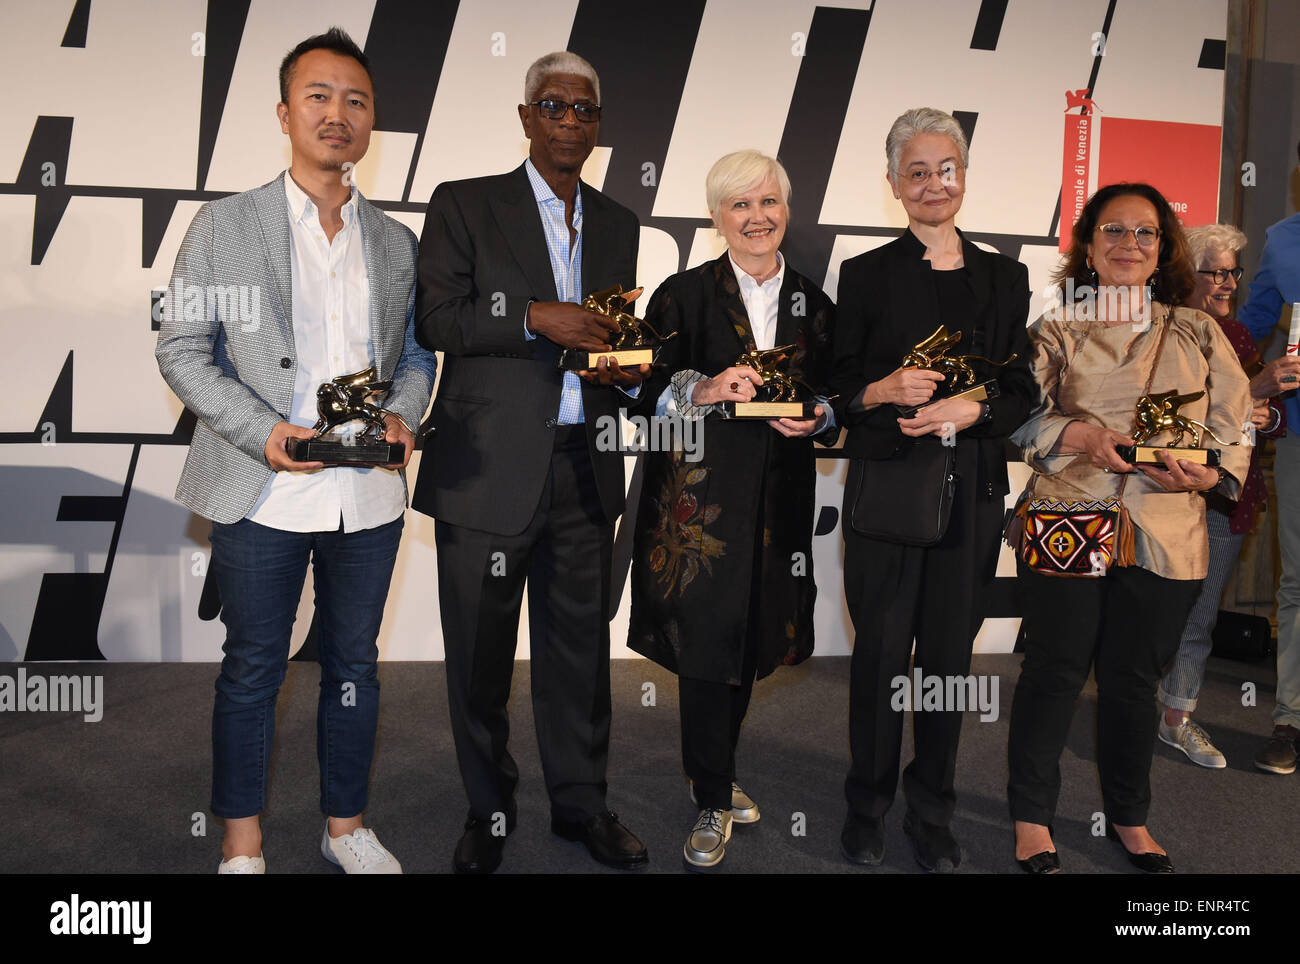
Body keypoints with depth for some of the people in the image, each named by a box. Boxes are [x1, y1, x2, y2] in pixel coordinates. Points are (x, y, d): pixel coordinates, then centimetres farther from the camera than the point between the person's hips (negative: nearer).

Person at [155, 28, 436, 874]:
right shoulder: (225, 225, 2)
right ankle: (243, 845, 24)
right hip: (265, 494, -3)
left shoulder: (397, 242, 12)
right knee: (253, 668, 8)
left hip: (370, 494, 3)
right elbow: (182, 348, 0)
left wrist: (403, 414, -6)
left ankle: (347, 826, 30)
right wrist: (262, 432, -14)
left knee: (354, 664, 13)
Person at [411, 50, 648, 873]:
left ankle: (582, 803, 28)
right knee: (481, 651, 7)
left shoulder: (618, 224, 15)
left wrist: (629, 370, 0)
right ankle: (489, 812, 26)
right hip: (489, 467, -3)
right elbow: (433, 319, -8)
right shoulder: (465, 205, 1)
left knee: (580, 642, 11)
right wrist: (535, 318, -19)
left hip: (584, 467, 4)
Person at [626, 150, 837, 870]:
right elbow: (645, 389, -5)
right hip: (700, 494, -3)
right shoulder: (683, 295, 0)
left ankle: (713, 774, 33)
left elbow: (836, 400, 15)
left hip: (779, 501, 4)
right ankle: (713, 802, 15)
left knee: (753, 642, 11)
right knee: (707, 645, -2)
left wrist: (817, 418, -6)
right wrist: (705, 390, -22)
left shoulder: (814, 305, 11)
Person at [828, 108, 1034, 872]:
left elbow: (1023, 392, 8)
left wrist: (970, 410, -11)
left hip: (972, 491, 2)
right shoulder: (867, 274, 2)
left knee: (950, 652, 8)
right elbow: (839, 392, 1)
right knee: (881, 651, 4)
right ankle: (868, 809, 22)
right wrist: (884, 392, -19)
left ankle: (934, 816, 24)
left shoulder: (1005, 278, 10)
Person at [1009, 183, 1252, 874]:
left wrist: (1207, 473, -10)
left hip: (1165, 537, 2)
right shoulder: (1056, 330, 6)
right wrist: (1079, 434, -18)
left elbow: (1235, 426, 10)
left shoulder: (1198, 332, 12)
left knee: (1134, 680, 11)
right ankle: (1032, 819, 20)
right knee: (1055, 672, 3)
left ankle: (1128, 818, 32)